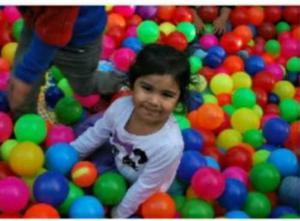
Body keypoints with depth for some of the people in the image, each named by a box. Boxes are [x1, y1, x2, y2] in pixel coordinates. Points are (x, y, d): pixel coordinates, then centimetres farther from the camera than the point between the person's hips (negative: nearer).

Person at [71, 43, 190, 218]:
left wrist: (119, 214, -12)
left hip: (139, 198, -5)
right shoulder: (121, 106, -27)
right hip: (116, 164, 5)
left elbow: (145, 187, -25)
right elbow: (96, 135, -4)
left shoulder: (170, 145, -41)